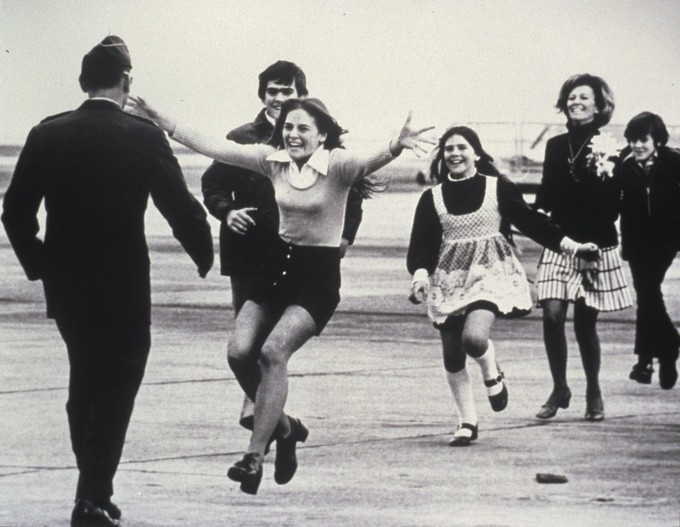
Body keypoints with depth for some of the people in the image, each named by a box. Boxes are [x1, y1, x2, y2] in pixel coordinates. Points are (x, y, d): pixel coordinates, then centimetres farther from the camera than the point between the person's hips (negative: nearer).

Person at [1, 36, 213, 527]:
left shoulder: (47, 135, -2)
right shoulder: (145, 137, -12)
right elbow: (182, 209, -10)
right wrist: (206, 257, 8)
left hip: (65, 284, 4)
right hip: (124, 285, -4)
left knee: (85, 380, 21)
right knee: (117, 387, 4)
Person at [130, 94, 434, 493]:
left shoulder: (337, 165, -11)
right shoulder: (273, 160, 4)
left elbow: (368, 163, -32)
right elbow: (214, 147, 5)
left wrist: (396, 147, -53)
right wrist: (163, 123, 1)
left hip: (319, 276, -6)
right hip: (279, 269, 6)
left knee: (274, 351, -23)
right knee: (240, 351, -10)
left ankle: (255, 456, -19)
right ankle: (283, 428, 15)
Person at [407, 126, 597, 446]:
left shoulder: (499, 189, 0)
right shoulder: (432, 199, 3)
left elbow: (531, 222, 5)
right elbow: (420, 245, 0)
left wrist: (570, 245, 0)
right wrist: (420, 275, -18)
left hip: (489, 275, -3)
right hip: (449, 281, 3)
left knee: (473, 337, -26)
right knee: (452, 356, 3)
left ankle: (492, 375, 9)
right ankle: (467, 423, 20)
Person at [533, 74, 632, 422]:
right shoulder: (556, 146, 7)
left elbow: (614, 206, -8)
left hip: (596, 246, -3)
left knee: (585, 322, 3)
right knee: (552, 314, -12)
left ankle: (594, 392, 22)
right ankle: (559, 389, 4)